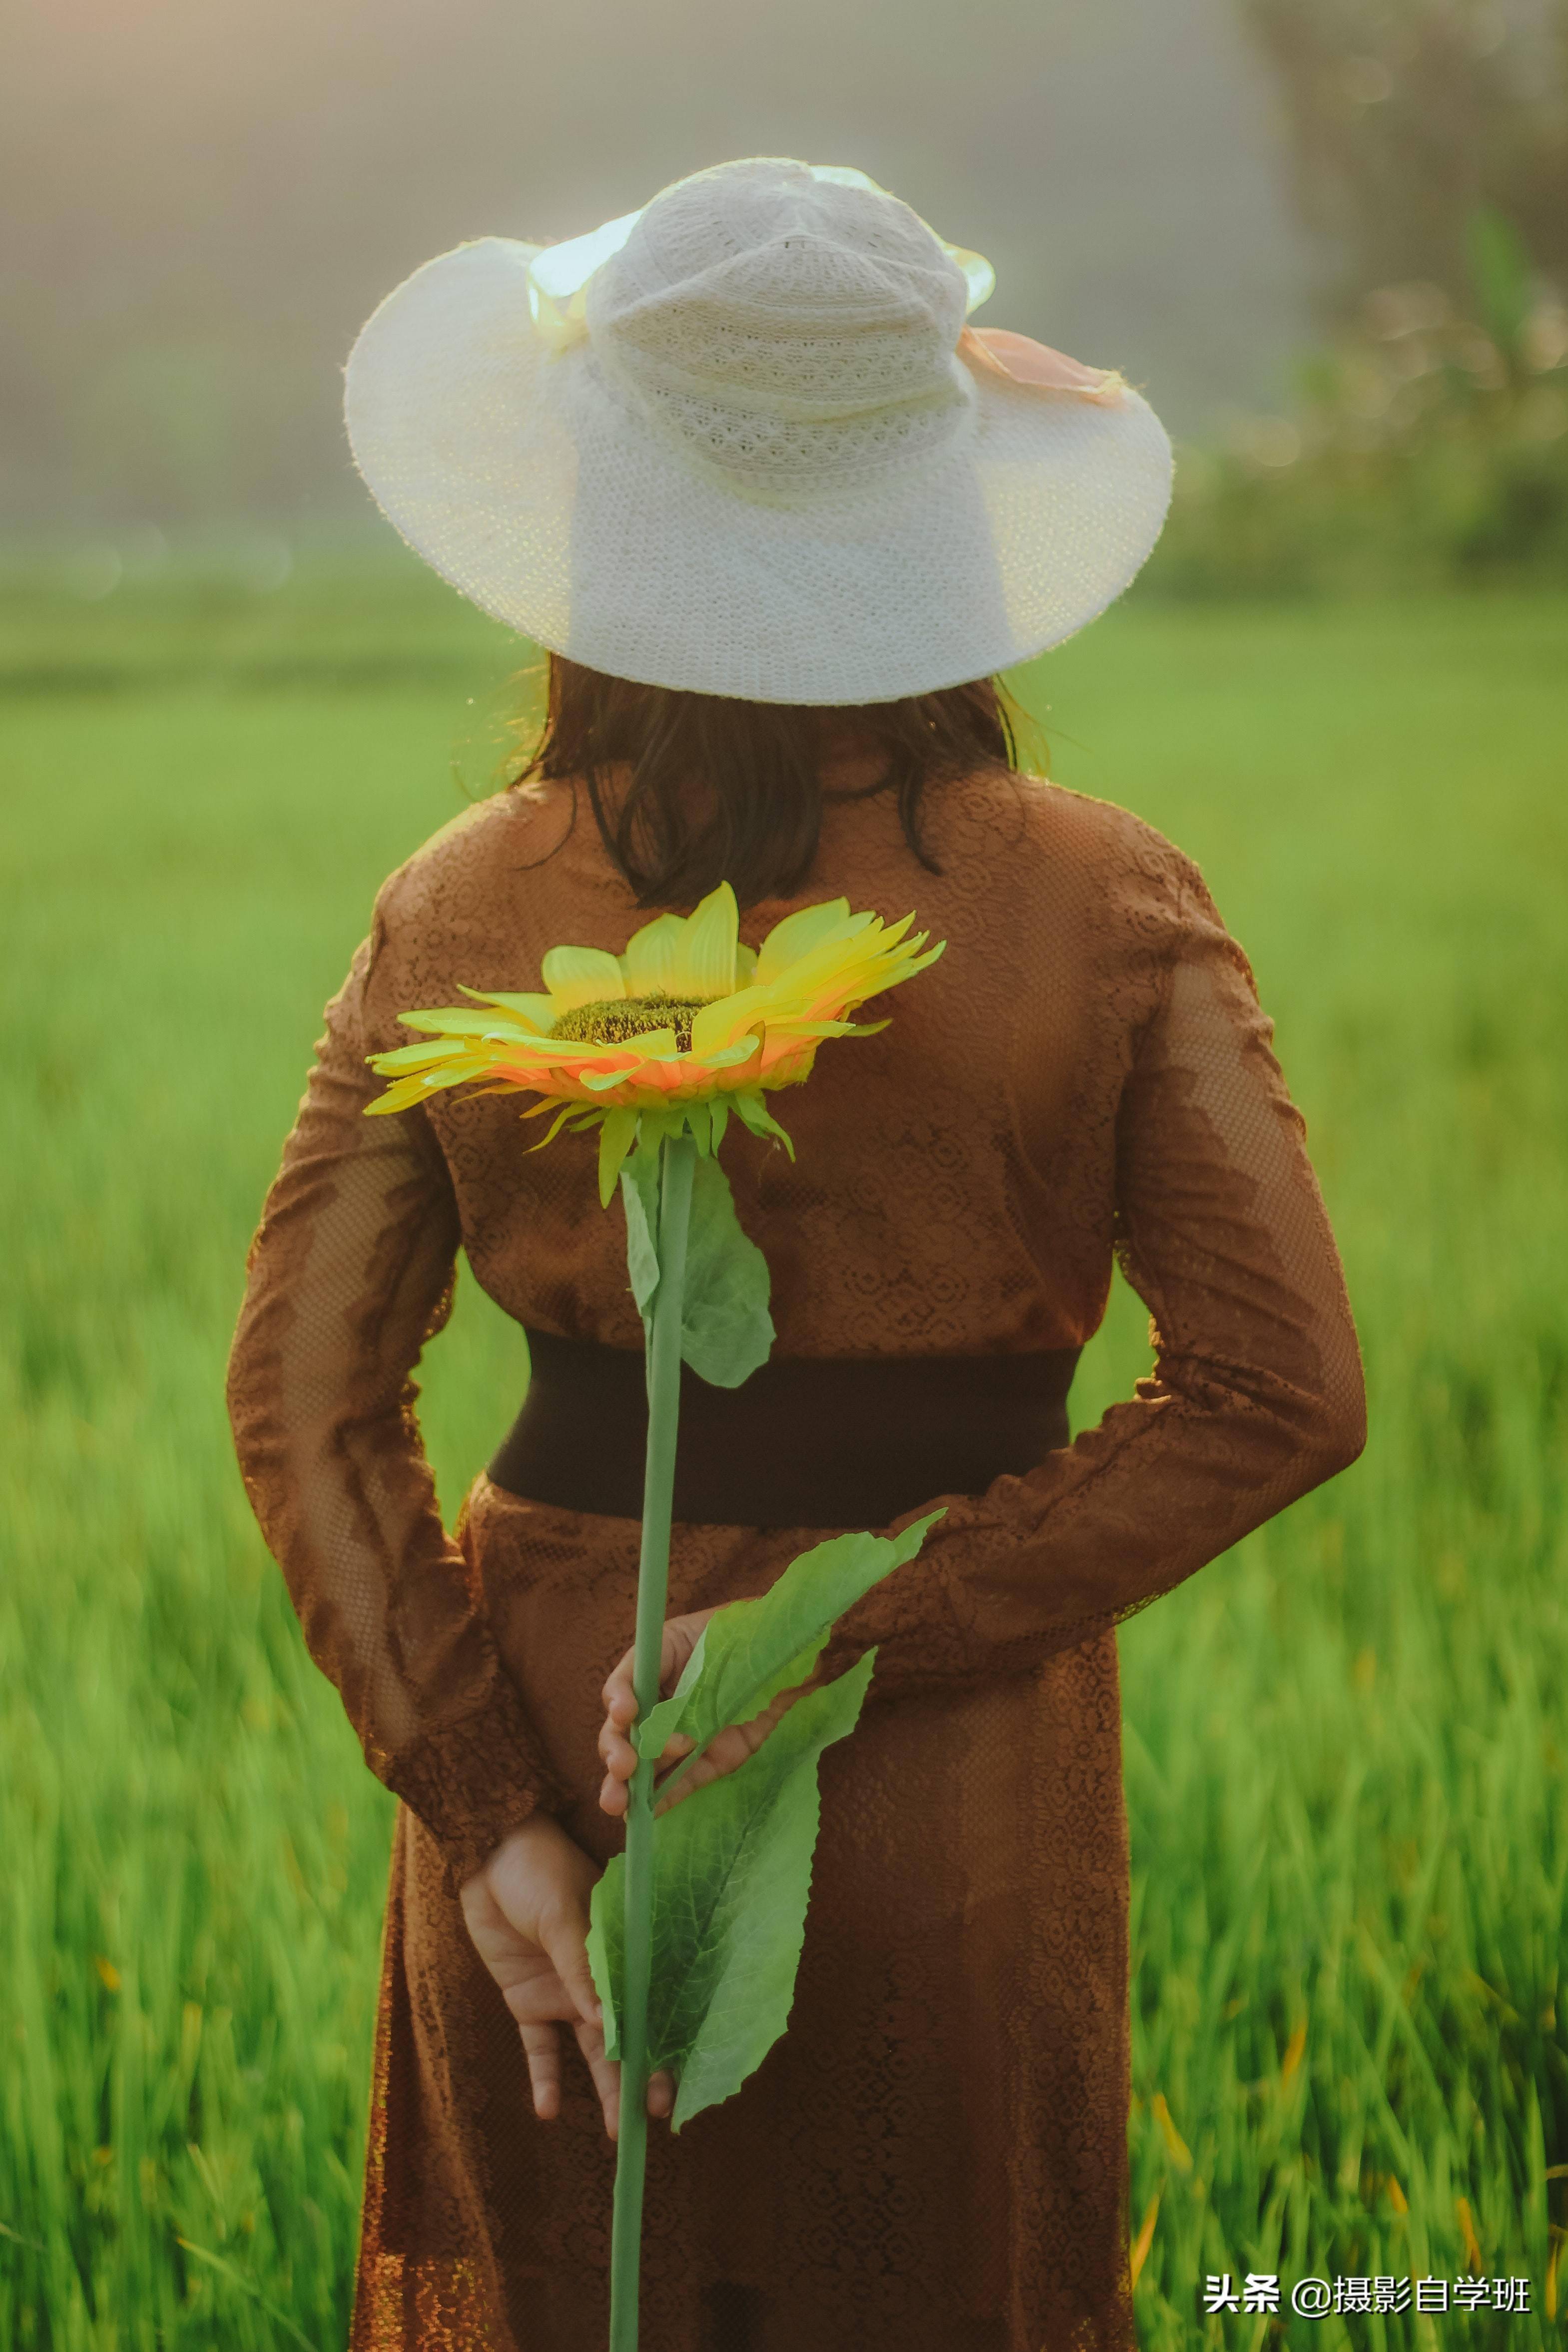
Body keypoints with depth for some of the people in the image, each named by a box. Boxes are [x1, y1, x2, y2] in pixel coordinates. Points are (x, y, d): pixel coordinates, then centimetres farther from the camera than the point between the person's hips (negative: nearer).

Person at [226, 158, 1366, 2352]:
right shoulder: (1105, 906, -9)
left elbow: (306, 1407, -7)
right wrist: (860, 1634, -14)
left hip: (556, 1711, 1)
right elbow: (1281, 1388, -13)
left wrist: (493, 1812, -8)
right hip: (952, 1795, -1)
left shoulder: (461, 915, -5)